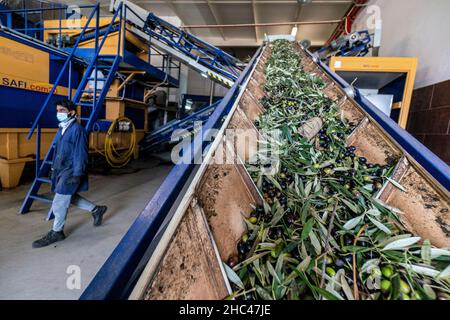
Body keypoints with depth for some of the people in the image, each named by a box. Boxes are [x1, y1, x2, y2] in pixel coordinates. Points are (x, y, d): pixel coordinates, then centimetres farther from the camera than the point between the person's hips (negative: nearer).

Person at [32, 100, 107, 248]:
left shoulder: (77, 129, -15)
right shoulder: (62, 128, 12)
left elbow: (81, 153, -18)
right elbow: (58, 151, 20)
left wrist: (77, 174, -20)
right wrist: (54, 168, 20)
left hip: (70, 171, -9)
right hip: (61, 170, 9)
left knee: (59, 203, -2)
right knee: (69, 197, 17)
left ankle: (56, 232, 16)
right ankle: (96, 209, 31)